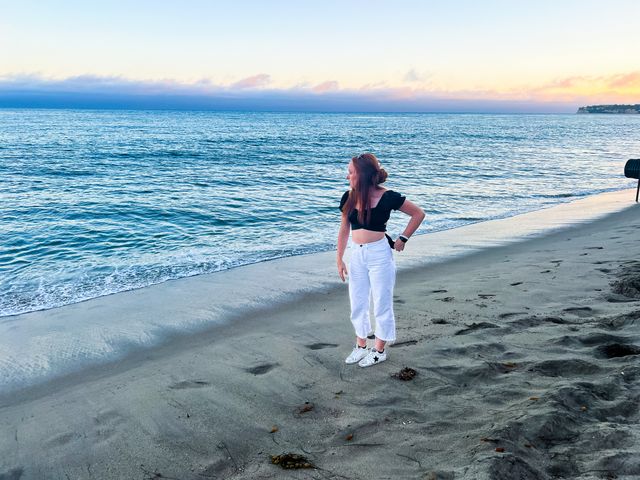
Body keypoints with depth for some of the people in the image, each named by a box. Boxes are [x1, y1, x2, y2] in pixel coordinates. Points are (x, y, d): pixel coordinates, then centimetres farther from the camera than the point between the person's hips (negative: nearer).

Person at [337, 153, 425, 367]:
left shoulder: (387, 197, -13)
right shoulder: (348, 197, 0)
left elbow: (418, 214, -2)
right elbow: (344, 230, 8)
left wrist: (403, 239, -4)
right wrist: (340, 260, 6)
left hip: (379, 255, -5)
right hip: (356, 255, 5)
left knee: (382, 304, 7)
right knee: (357, 304, 13)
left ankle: (379, 350, 22)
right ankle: (361, 347, 30)